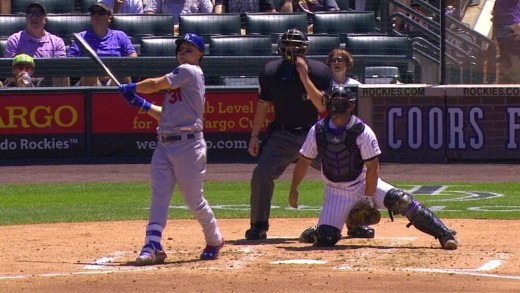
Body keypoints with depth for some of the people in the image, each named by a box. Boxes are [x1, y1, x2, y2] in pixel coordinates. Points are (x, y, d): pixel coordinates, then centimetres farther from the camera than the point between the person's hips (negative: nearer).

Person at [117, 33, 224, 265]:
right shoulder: (181, 78, 20)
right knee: (159, 196, -4)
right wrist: (142, 105, 15)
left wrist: (130, 88, 5)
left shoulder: (189, 72, -7)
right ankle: (152, 246, -10)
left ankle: (214, 239, 21)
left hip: (188, 145, -9)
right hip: (164, 145, 9)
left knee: (194, 199, 0)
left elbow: (155, 84, -10)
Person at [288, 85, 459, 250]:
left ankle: (444, 234, -25)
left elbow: (372, 168, -17)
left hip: (365, 184, -2)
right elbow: (304, 161, 2)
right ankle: (315, 233, 27)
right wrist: (293, 189, -2)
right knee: (325, 239, -12)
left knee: (401, 200, -26)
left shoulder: (363, 132, -19)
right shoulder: (317, 131, -10)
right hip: (336, 192, 2)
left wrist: (368, 198, -19)